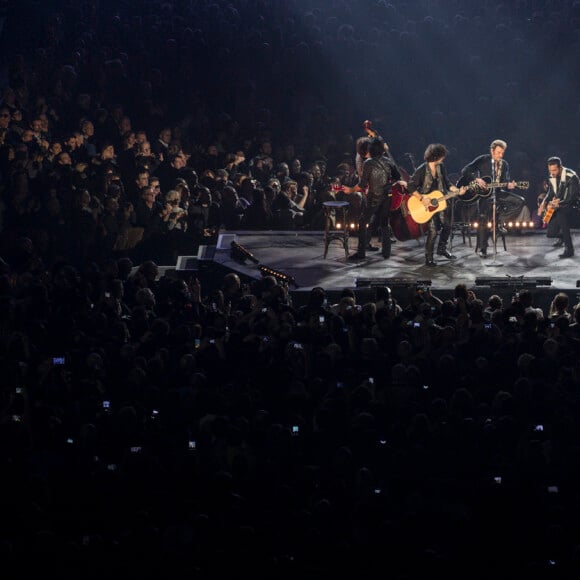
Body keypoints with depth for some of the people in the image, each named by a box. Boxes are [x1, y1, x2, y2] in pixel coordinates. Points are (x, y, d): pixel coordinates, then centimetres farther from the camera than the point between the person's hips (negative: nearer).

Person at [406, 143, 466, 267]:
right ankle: (429, 259, -2)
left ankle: (441, 249, 36)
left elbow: (447, 183, 12)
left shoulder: (441, 167, 2)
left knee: (447, 225, 12)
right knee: (433, 231, -14)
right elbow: (410, 187, -16)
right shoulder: (421, 170, -16)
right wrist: (421, 198, -23)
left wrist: (457, 190, -3)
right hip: (427, 205, -7)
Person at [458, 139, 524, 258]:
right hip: (484, 194, -4)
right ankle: (482, 249, 1)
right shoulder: (482, 160, -5)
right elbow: (465, 171, -8)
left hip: (498, 193, 4)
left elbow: (505, 181, 8)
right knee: (483, 220, -13)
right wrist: (476, 179, -21)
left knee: (520, 202, -14)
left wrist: (509, 185, -15)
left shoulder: (504, 164, 7)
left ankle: (499, 221, -3)